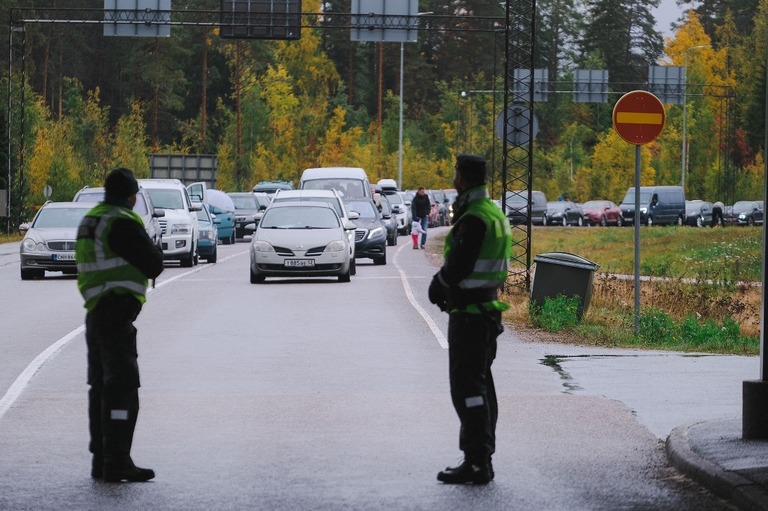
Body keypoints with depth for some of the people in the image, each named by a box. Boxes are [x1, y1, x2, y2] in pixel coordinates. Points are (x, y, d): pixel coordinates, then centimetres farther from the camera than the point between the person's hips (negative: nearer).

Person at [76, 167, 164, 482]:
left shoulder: (90, 221, 14)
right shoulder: (122, 224, -15)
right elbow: (153, 265, -14)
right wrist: (156, 250, 7)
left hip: (96, 312, 10)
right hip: (117, 313, -10)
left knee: (101, 388, 14)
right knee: (122, 388, -10)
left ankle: (101, 460, 18)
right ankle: (117, 463, -14)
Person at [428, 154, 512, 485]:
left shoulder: (473, 219, -19)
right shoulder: (494, 213, 13)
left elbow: (457, 267, -22)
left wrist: (438, 285, -3)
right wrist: (444, 284, 8)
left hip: (469, 314, -10)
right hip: (489, 309, 10)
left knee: (467, 387, -8)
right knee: (481, 385, 15)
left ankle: (477, 462, -11)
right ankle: (482, 458, 20)